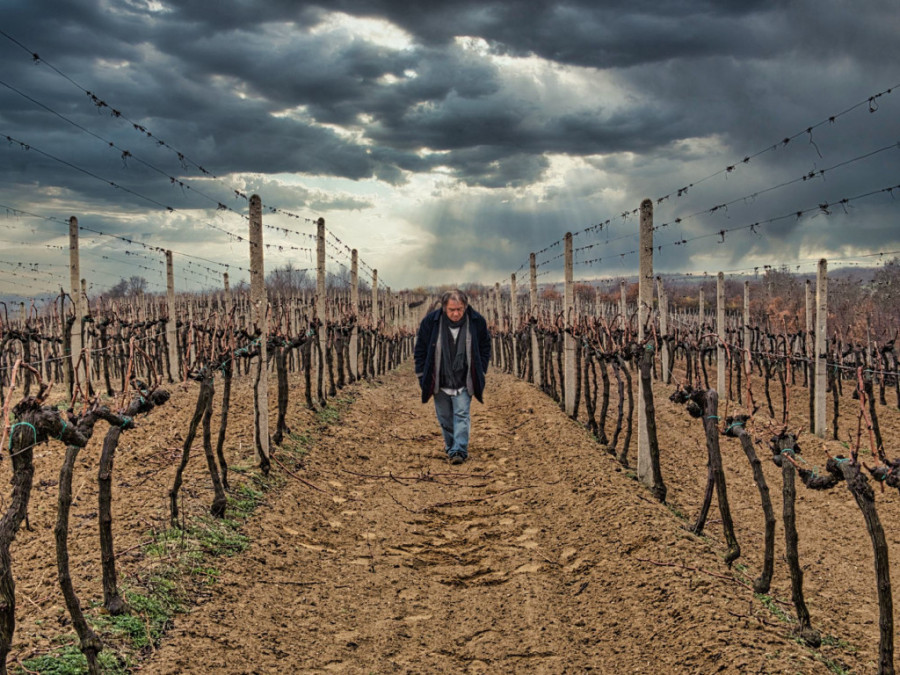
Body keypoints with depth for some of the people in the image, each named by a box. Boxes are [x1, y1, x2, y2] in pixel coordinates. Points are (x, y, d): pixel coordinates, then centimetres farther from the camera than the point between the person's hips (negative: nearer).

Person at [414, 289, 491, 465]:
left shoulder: (477, 322, -8)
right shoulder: (430, 321, -10)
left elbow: (485, 347, 9)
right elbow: (420, 350, 1)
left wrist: (480, 371, 4)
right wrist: (422, 376, 0)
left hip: (464, 382, -1)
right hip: (439, 382, 1)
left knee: (461, 415, -9)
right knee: (445, 418, 10)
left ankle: (459, 450, -9)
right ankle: (451, 446, 25)